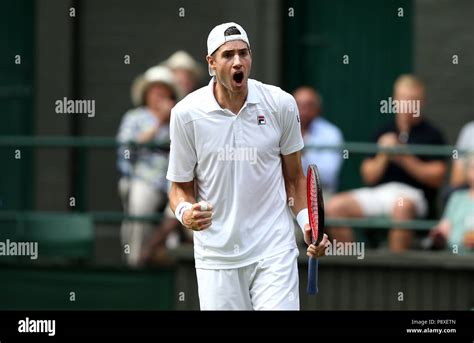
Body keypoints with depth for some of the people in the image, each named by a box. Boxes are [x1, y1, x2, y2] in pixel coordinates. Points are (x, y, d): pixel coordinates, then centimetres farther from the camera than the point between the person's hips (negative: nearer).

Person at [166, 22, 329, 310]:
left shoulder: (281, 104, -2)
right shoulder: (186, 113, -5)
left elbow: (294, 176, 10)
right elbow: (181, 186, 4)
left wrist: (308, 222, -4)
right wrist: (185, 213, -18)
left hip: (274, 251, 0)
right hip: (216, 252, 0)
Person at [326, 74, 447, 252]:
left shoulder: (431, 135, 6)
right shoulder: (384, 133, 19)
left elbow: (437, 178, -3)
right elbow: (369, 176, 15)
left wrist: (406, 160, -9)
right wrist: (383, 157, -3)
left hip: (412, 193, -5)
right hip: (378, 191, 5)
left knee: (401, 207, -41)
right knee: (335, 205, -17)